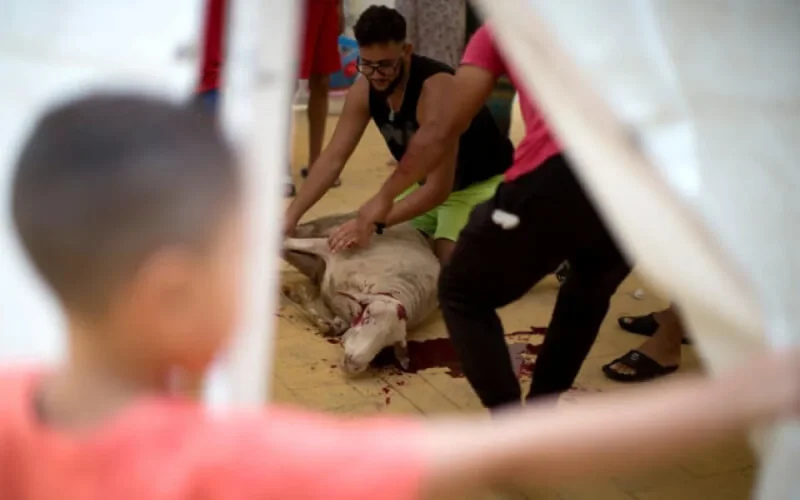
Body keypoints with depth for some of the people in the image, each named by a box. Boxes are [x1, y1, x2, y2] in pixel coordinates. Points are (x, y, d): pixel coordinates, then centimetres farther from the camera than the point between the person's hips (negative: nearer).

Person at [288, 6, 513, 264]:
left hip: (483, 182, -7)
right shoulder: (363, 90, -13)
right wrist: (291, 215, -22)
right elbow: (333, 158, -10)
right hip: (428, 183, 7)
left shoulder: (436, 88, -35)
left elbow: (438, 189, -37)